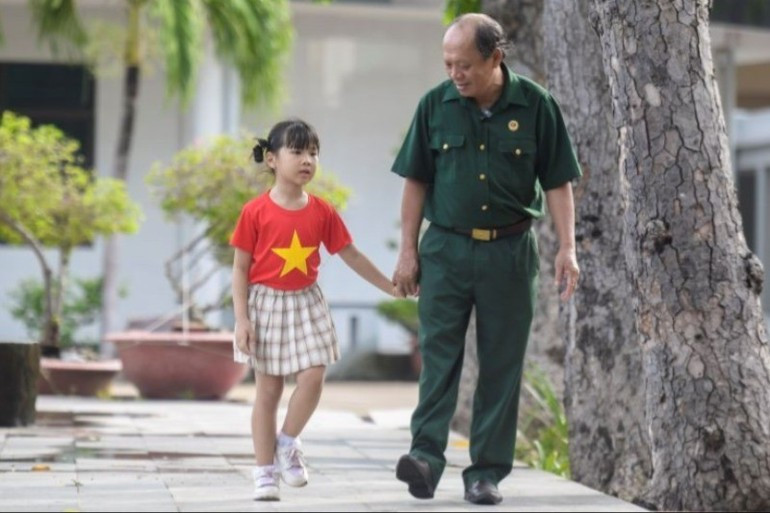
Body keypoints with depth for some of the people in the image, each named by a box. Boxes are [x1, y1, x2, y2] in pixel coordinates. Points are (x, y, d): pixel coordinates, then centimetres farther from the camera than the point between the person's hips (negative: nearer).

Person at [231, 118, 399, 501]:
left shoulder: (322, 212, -1)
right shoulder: (255, 212, -11)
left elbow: (351, 256, 8)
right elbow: (240, 268, -7)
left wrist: (392, 287, 8)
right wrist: (241, 319, -13)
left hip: (306, 304, 3)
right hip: (266, 303, -3)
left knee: (313, 377, -11)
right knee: (268, 389, 2)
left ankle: (288, 443, 13)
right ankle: (265, 471, 10)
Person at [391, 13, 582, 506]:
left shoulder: (536, 106, -4)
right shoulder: (436, 105, 0)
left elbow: (557, 182, 1)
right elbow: (417, 181, 6)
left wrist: (567, 247, -8)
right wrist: (408, 250, 3)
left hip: (509, 252, 0)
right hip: (447, 247, 0)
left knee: (501, 363, 3)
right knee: (438, 354, -9)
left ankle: (487, 472, 7)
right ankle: (426, 455, -16)